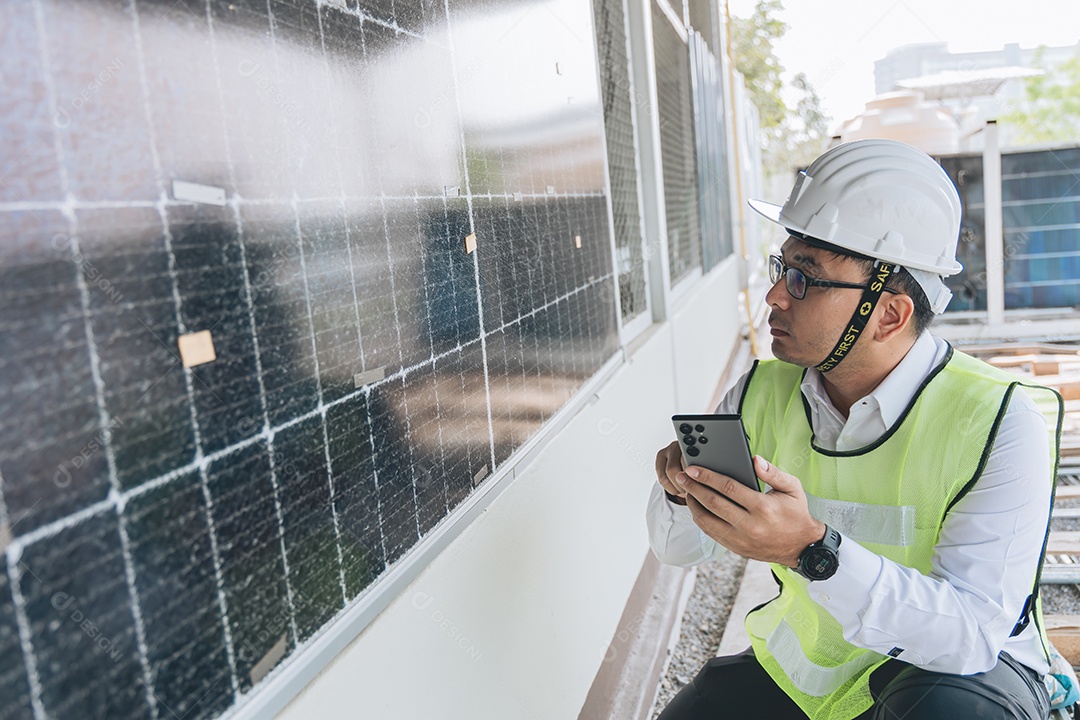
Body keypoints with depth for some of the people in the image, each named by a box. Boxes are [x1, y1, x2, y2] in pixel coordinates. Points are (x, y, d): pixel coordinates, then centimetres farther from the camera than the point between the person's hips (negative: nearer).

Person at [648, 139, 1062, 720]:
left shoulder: (997, 421, -19)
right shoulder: (761, 394, -6)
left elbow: (973, 633, -26)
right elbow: (678, 549, 2)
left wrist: (814, 549, -40)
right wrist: (683, 491, -22)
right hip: (797, 666, 4)